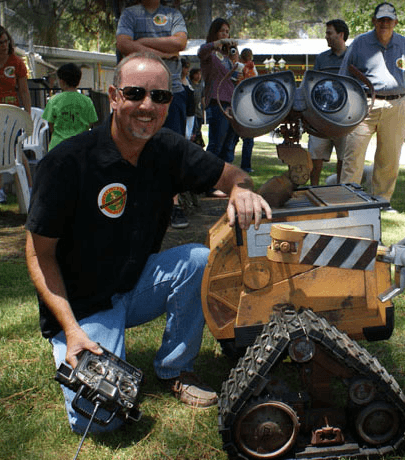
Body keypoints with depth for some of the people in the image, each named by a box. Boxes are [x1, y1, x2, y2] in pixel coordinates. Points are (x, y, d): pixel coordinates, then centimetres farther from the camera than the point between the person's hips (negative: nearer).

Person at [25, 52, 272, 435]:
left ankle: (175, 369, 0)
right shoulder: (67, 162, -22)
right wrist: (71, 329, -21)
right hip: (82, 304, -4)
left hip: (138, 285, 5)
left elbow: (229, 173, 2)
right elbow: (39, 254, -14)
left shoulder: (168, 150, -8)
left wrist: (240, 190, -25)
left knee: (200, 259, -23)